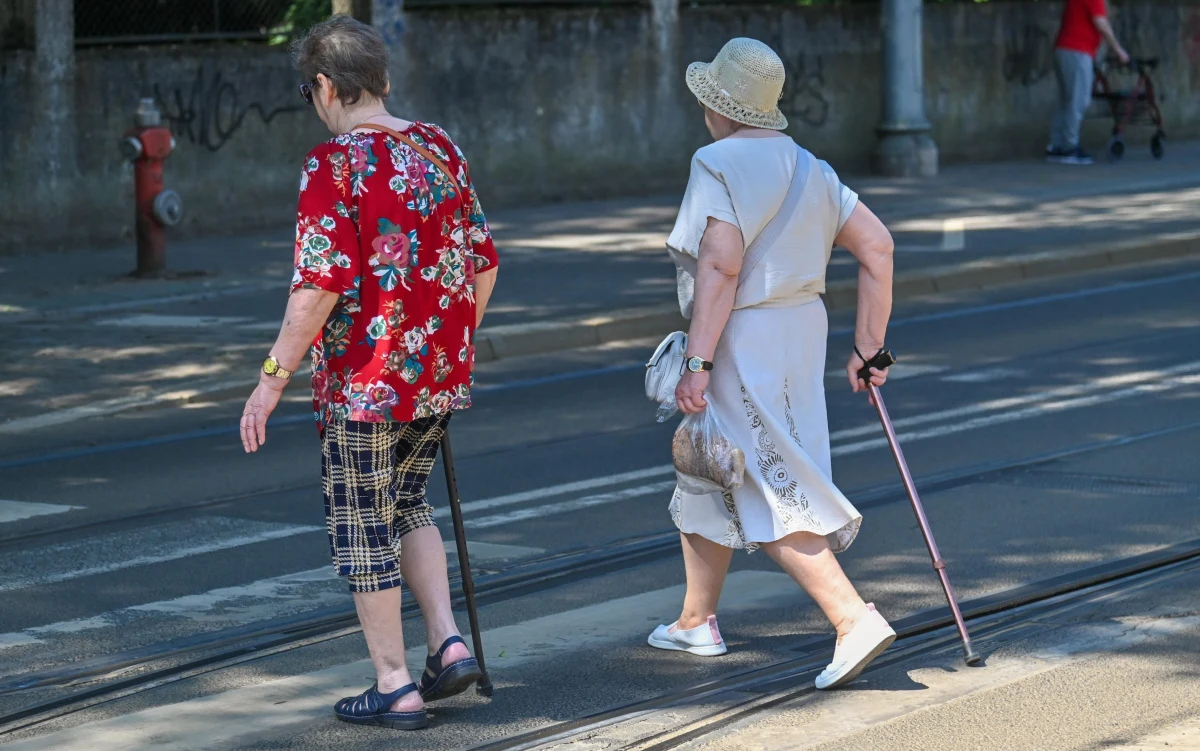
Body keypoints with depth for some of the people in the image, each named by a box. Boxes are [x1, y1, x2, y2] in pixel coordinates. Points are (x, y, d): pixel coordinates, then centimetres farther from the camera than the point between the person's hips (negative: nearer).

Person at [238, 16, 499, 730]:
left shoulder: (334, 163, -15)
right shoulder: (441, 149, 5)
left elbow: (323, 283, -22)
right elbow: (482, 263, 8)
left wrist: (274, 377, -15)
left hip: (366, 380, -7)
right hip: (441, 375, 7)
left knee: (363, 527, 7)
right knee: (405, 504, 25)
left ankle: (395, 688, 10)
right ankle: (449, 643, 13)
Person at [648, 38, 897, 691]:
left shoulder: (717, 164, -13)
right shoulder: (808, 168, 11)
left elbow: (721, 266, -23)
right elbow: (877, 246, 8)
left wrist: (698, 362, -24)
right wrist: (868, 347, 12)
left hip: (739, 343, -9)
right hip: (801, 326, 9)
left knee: (771, 501, -9)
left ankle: (854, 620, -19)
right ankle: (695, 622, 33)